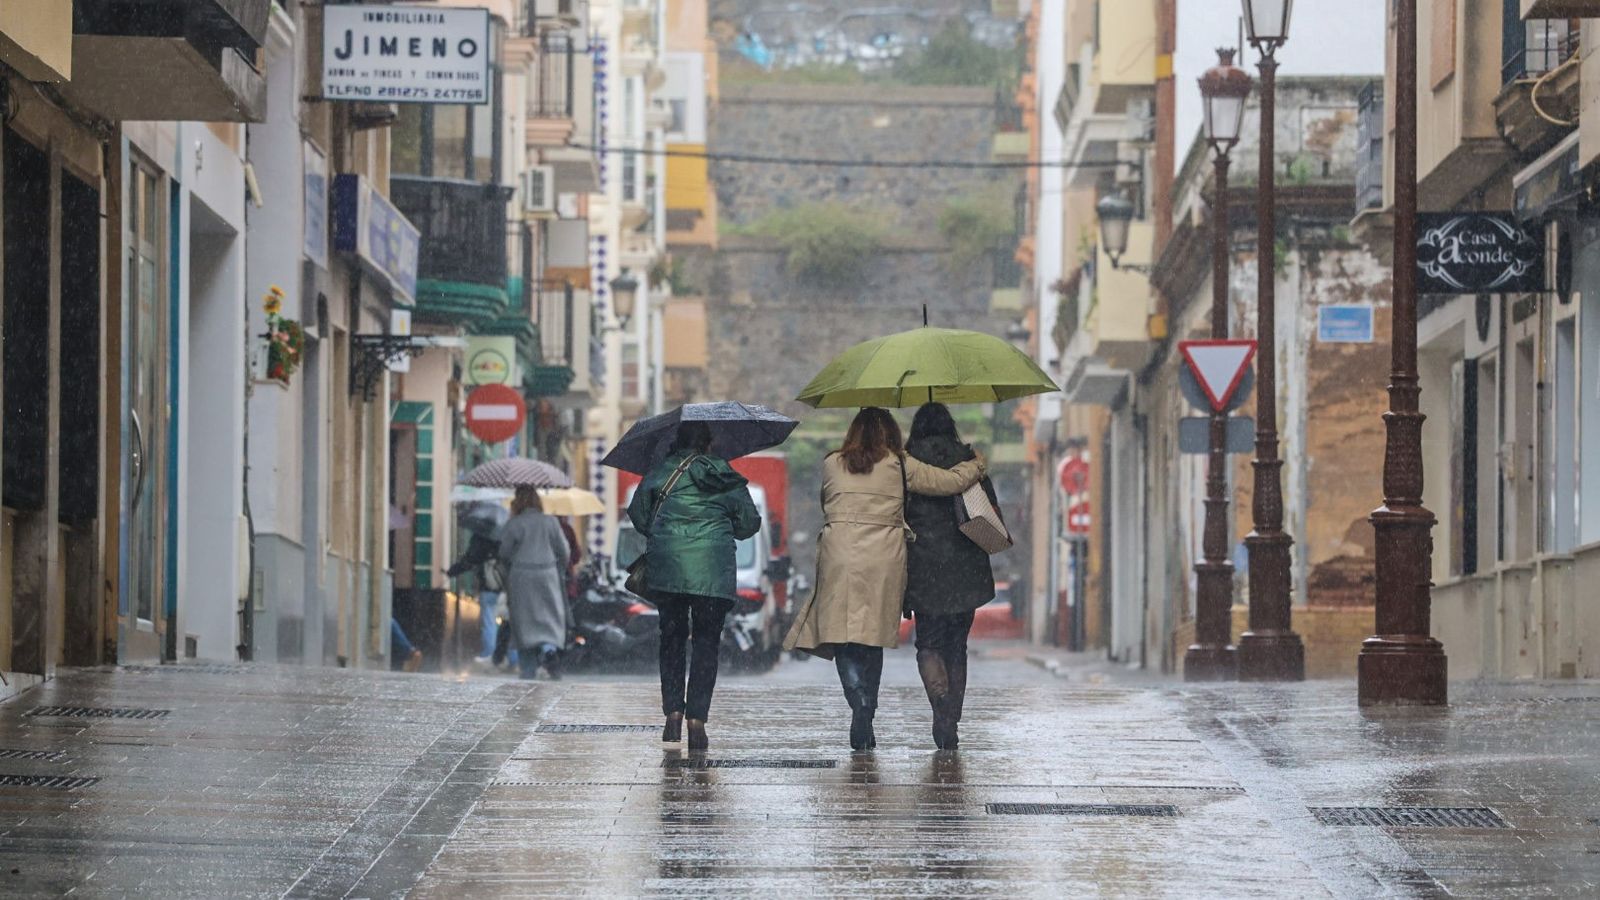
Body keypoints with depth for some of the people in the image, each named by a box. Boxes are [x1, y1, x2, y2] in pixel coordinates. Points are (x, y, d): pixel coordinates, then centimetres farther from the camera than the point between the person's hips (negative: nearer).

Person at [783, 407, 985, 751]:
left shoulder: (831, 465, 7)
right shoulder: (901, 466, 6)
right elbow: (951, 481, 11)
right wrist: (977, 465, 30)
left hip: (840, 558, -1)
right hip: (884, 562, 1)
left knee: (844, 636, -2)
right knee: (873, 637, 11)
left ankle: (860, 708, -21)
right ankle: (865, 721, 11)